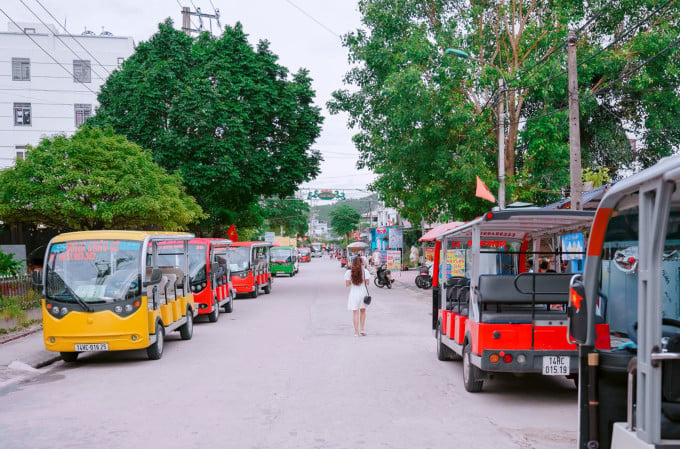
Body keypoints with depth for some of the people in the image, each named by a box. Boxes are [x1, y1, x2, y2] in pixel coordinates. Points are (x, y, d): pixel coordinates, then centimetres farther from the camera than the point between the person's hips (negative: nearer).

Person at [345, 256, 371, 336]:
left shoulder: (349, 272, -4)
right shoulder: (365, 271, -5)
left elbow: (347, 284, -4)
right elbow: (367, 283, -6)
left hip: (353, 293, -1)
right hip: (363, 293, 1)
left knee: (355, 312, 2)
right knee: (362, 311, 18)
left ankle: (356, 332, 0)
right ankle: (362, 329, 17)